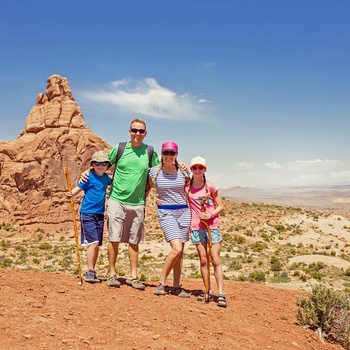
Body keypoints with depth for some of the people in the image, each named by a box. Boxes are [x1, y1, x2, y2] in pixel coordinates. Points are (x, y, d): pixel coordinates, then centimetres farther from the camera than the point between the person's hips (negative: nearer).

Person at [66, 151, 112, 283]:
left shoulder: (106, 178, 11)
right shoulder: (89, 176, -7)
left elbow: (113, 183, 33)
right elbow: (78, 188, -14)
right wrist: (70, 194, -31)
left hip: (100, 214, 6)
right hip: (87, 213, -6)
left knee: (97, 245, 9)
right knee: (93, 242, -14)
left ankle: (92, 273, 20)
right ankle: (89, 272, -6)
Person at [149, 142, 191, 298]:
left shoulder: (183, 172, 2)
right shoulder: (154, 172, -3)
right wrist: (155, 199, 3)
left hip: (183, 212, 3)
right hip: (165, 213, -3)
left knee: (179, 251, 7)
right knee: (177, 249, -18)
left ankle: (176, 286, 17)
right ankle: (161, 283, -3)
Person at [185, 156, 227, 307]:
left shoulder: (210, 187, -2)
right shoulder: (187, 187, 4)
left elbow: (220, 206, 2)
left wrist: (210, 215, -14)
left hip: (212, 225, -2)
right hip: (197, 227, 2)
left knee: (215, 260, -5)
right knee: (203, 260, 5)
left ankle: (221, 294, -5)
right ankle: (208, 291, 14)